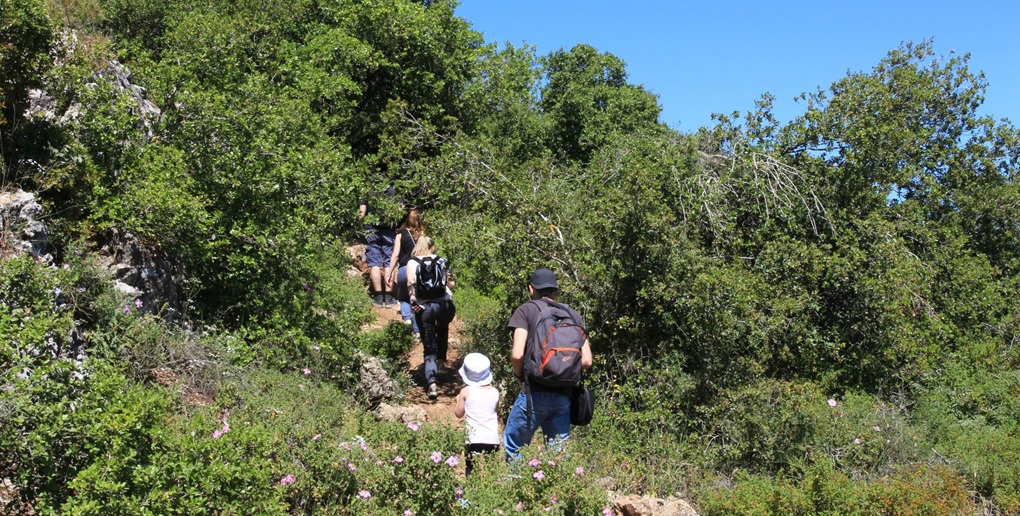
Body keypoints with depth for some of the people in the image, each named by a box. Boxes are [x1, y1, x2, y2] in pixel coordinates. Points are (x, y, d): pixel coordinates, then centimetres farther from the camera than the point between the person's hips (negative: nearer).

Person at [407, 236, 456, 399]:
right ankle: (441, 359, 33)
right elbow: (452, 284, 11)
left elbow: (411, 284, -8)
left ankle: (432, 384, -14)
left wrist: (413, 302, -13)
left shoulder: (412, 263, 7)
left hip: (424, 307, -1)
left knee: (429, 349, 4)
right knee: (443, 328, 39)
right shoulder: (442, 261, 11)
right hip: (445, 304, 1)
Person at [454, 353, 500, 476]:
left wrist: (458, 400, 23)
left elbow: (458, 413, 5)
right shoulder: (495, 392, 3)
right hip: (493, 439, 2)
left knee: (471, 470, 6)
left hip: (473, 439, -2)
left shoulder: (466, 392, -3)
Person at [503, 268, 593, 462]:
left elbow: (517, 354, -13)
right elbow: (586, 361, 6)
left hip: (535, 393, -4)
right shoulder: (574, 315, 12)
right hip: (564, 395, 4)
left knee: (513, 446, 12)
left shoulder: (526, 310, -1)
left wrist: (519, 375, 5)